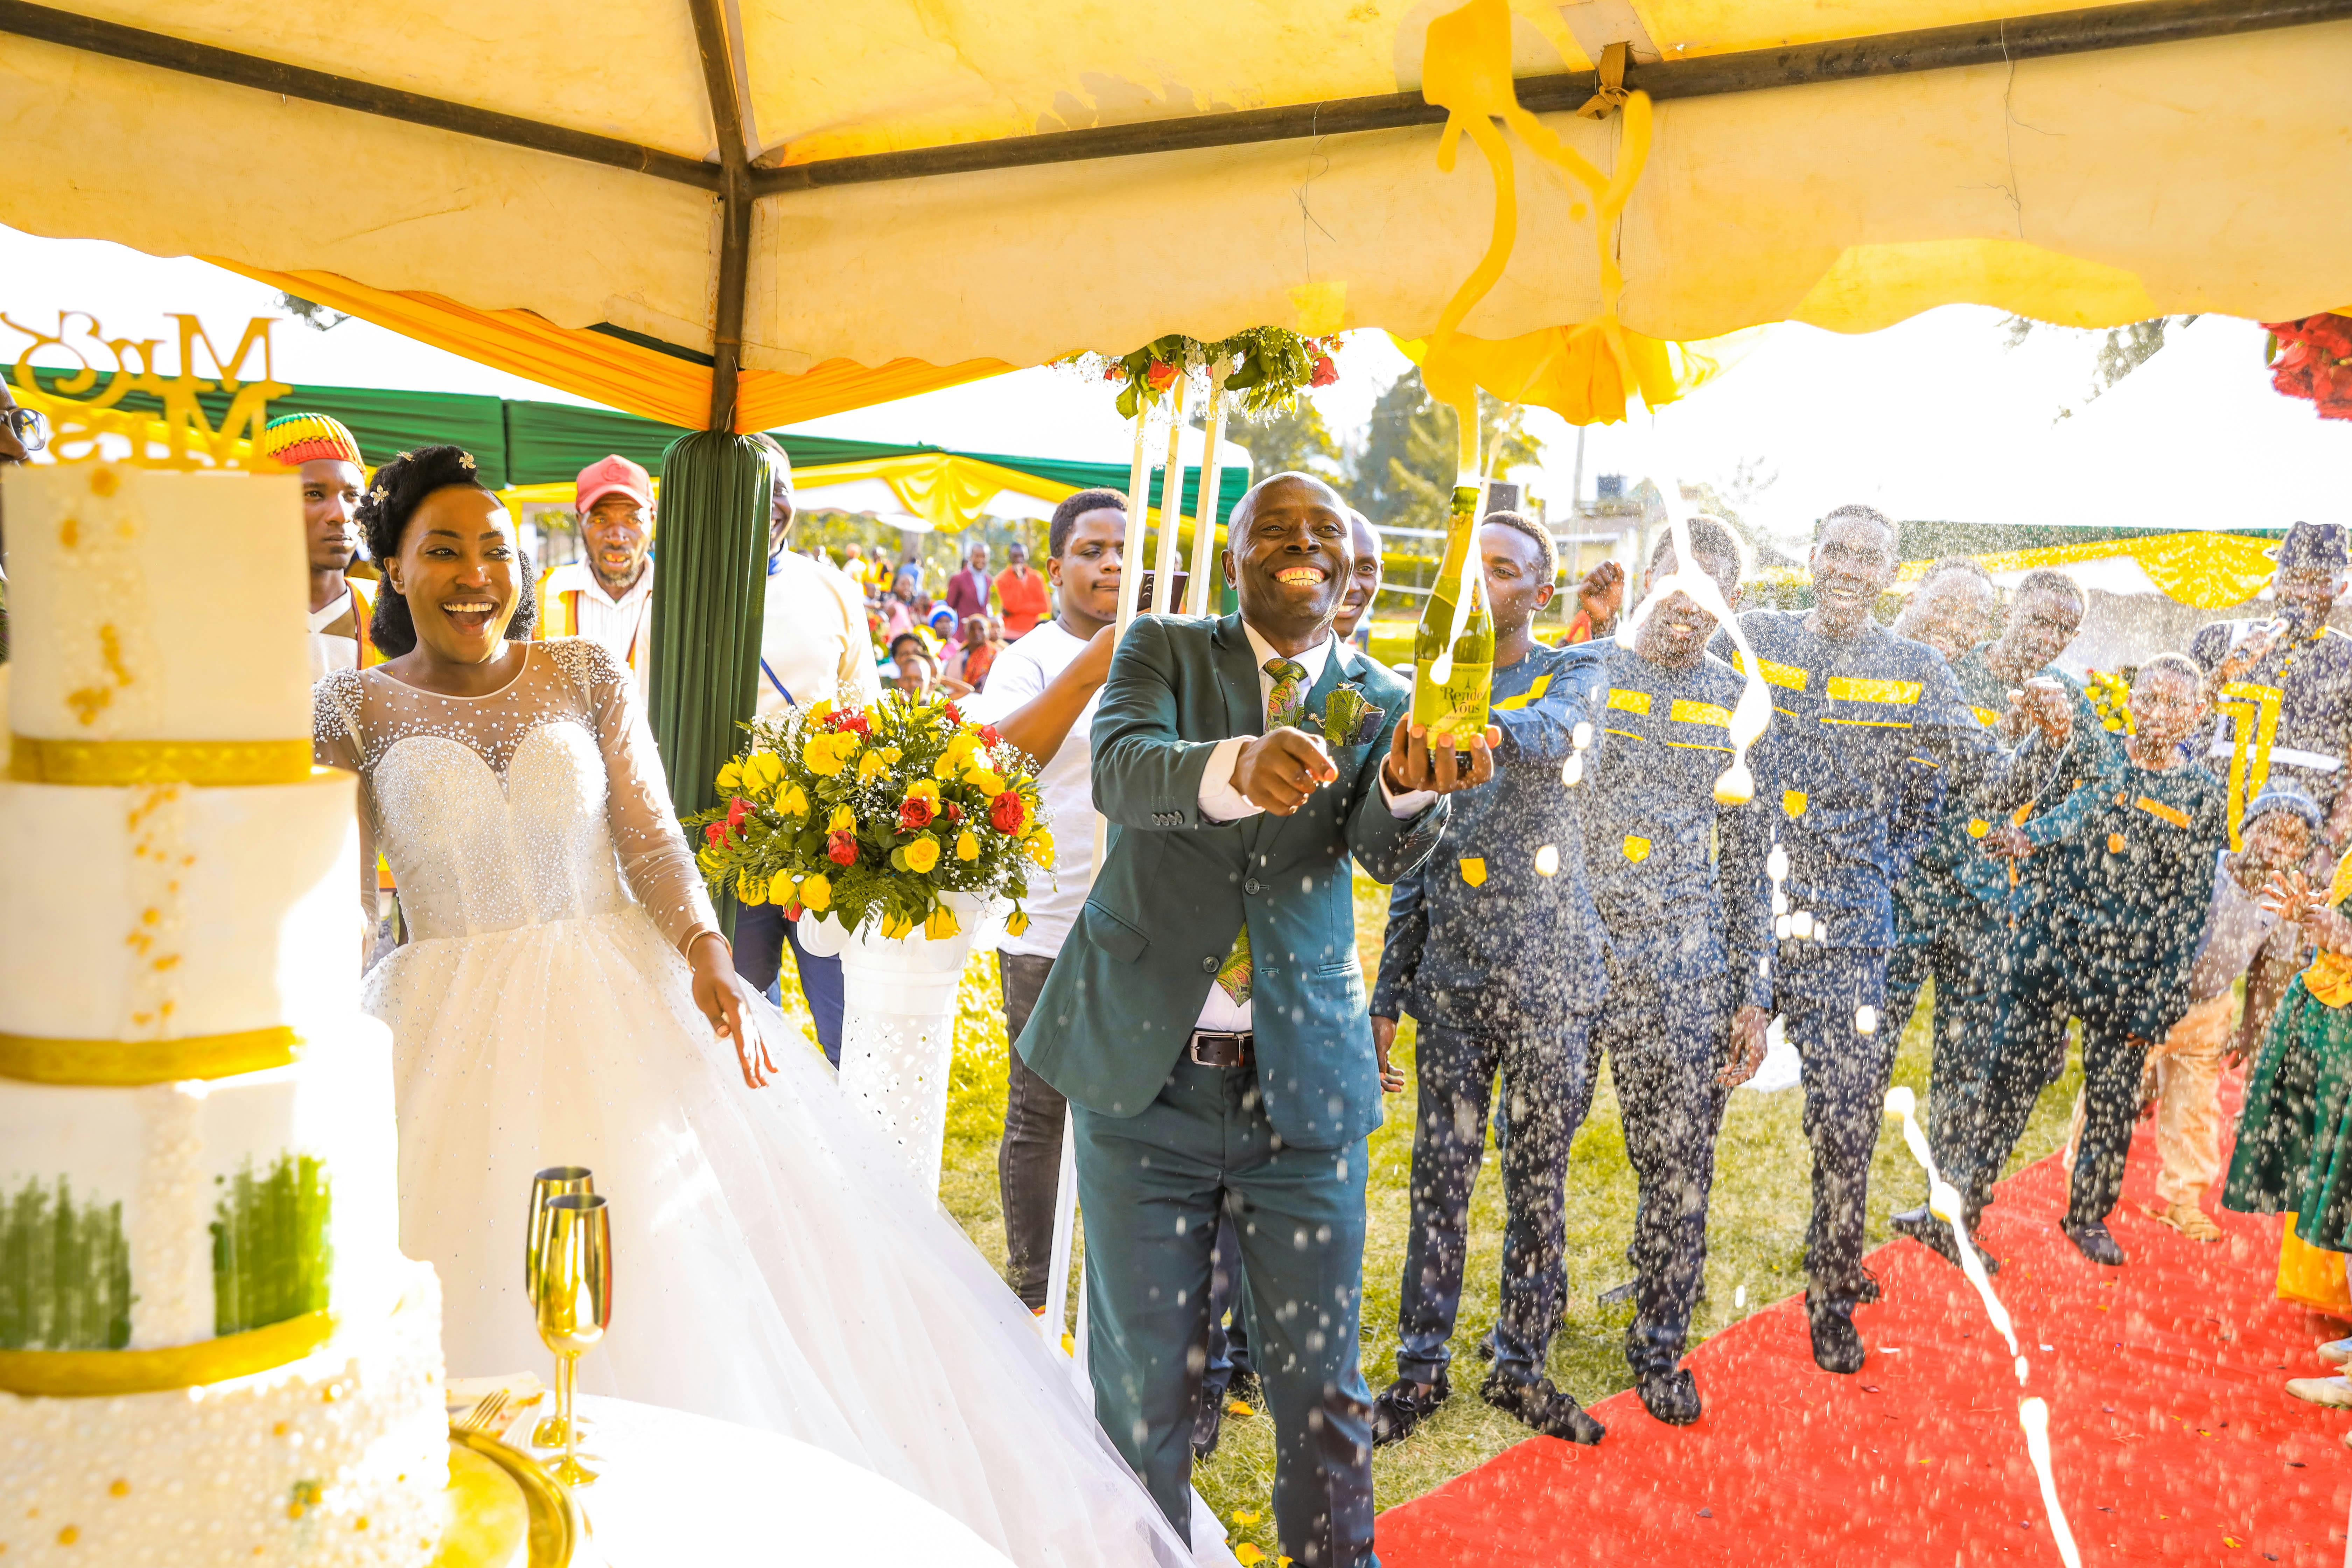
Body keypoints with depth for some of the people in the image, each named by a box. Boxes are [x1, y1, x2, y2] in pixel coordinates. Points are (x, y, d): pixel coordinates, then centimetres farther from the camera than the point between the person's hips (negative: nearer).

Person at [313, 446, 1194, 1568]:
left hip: (623, 1007, 1)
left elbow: (654, 845, 0)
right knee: (491, 1308, 2)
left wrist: (705, 953, -15)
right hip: (455, 1036, 0)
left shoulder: (587, 675, 2)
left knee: (689, 1295, 1)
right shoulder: (359, 708, 1)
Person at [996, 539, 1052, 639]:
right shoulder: (1002, 579, -1)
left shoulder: (1037, 577, 6)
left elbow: (1046, 606, -2)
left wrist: (1017, 609, -9)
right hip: (1012, 633, -2)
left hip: (1035, 630, 2)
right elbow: (1010, 605, -12)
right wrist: (1019, 580, -15)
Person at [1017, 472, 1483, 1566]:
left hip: (1303, 1086, 1)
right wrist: (1236, 768, -42)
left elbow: (1391, 852, -13)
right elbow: (1120, 770, -19)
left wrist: (1416, 788, -38)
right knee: (1142, 1380, 11)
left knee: (1321, 1385, 10)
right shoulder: (1165, 652, 1)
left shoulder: (1379, 701, 5)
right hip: (1146, 1074, -1)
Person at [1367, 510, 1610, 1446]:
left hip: (1550, 974, -2)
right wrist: (1388, 995, 8)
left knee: (1539, 1176, 7)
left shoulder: (1575, 673, 1)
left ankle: (1521, 1365, 22)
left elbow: (1551, 734, -27)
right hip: (1450, 973, 2)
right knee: (1440, 1175, 5)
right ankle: (1422, 1369, 17)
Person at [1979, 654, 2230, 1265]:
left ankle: (2089, 1215, 28)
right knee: (2015, 1071, 2)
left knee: (2113, 1097, 9)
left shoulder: (2205, 797, -1)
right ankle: (1959, 1196, 13)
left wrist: (2160, 1001, -5)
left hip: (2132, 970, 0)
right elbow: (2078, 807, -10)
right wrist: (2026, 836, -33)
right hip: (2058, 947, 0)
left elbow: (2190, 906, -1)